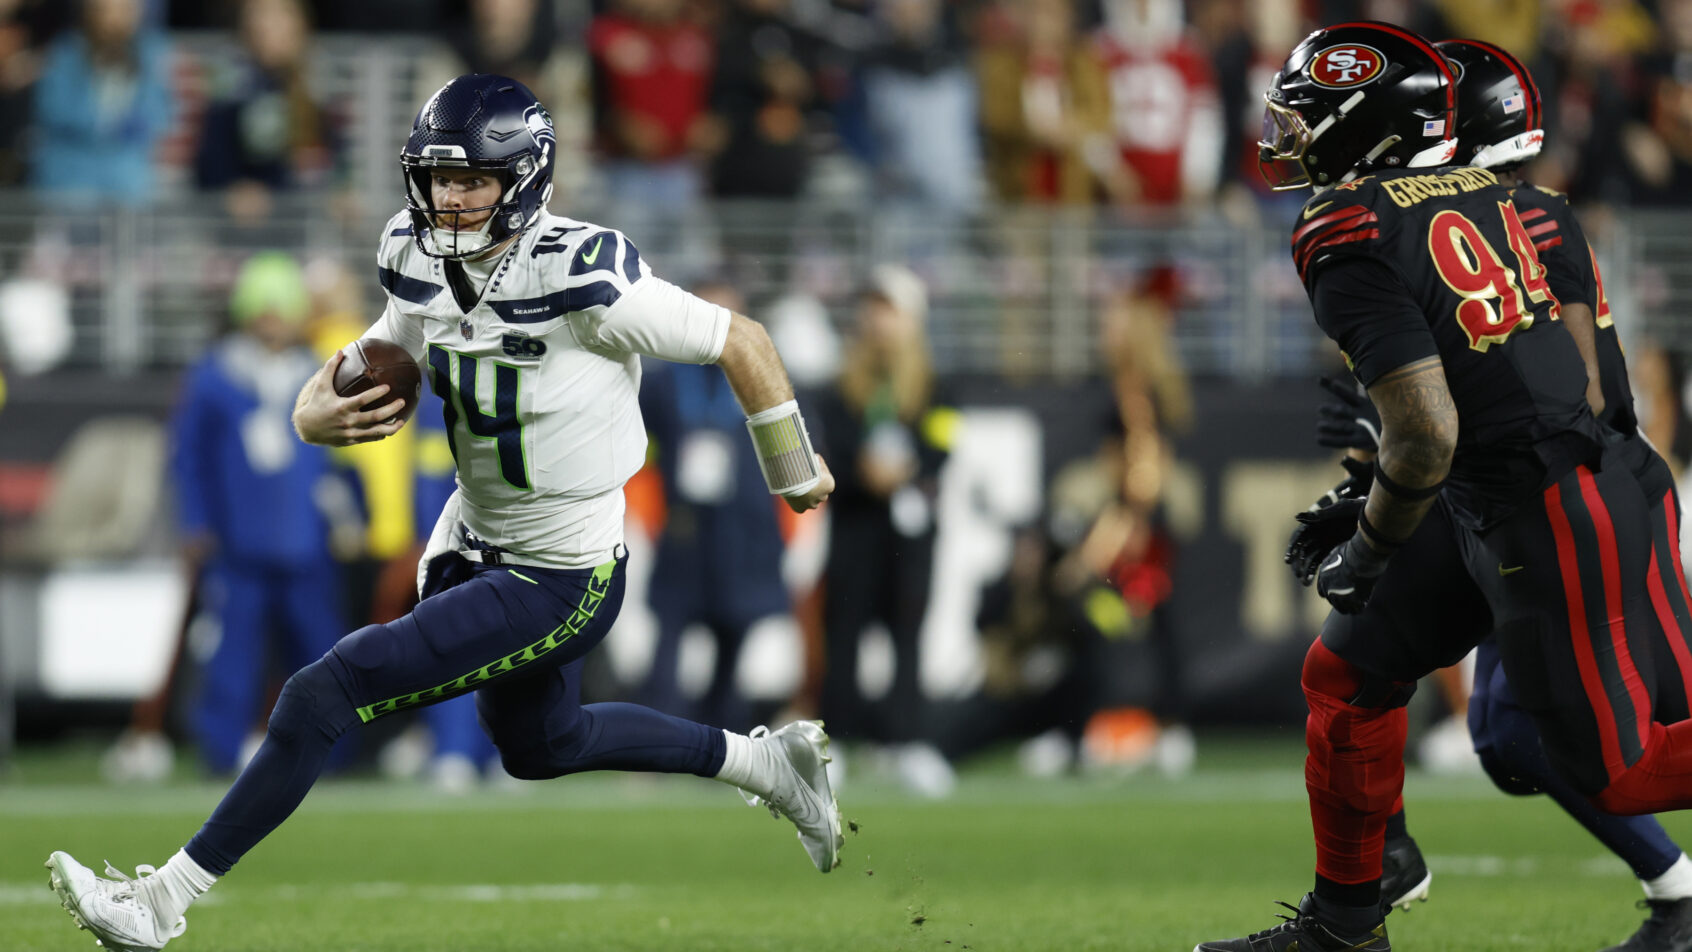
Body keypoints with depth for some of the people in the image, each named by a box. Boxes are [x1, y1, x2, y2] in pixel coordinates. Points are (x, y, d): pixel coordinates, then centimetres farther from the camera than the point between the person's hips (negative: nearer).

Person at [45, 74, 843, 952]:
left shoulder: (581, 280, -27)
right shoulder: (426, 269, -6)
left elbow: (739, 342, -17)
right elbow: (372, 362, 7)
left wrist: (797, 473, -3)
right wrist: (319, 413, -19)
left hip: (560, 582, -9)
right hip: (476, 544, 9)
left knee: (324, 695, -16)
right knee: (539, 747, 31)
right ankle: (766, 762, 48)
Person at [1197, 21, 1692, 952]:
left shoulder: (1352, 232, -18)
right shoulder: (1478, 192, 9)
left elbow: (1427, 432, -22)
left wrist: (1368, 550, -5)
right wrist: (1371, 498, 22)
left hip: (1551, 524, -10)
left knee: (1612, 769, -1)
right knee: (1346, 675, 16)